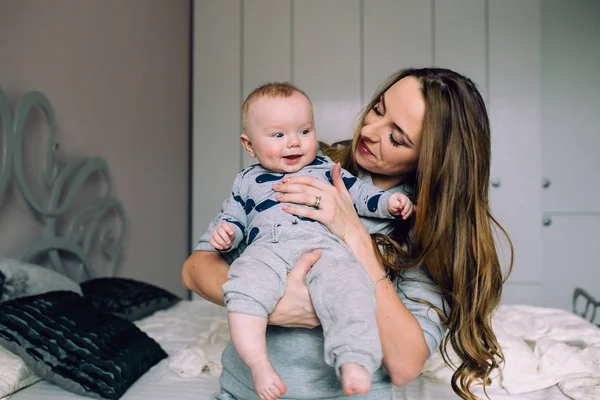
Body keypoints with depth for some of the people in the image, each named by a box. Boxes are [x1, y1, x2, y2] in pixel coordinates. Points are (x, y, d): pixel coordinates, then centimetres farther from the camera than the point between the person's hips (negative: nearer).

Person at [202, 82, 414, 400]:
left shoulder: (326, 168, 26)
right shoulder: (247, 181, 28)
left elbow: (358, 192, 25)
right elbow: (233, 216, 30)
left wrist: (388, 201, 8)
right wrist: (224, 232, 8)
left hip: (324, 246, 0)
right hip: (266, 250, 1)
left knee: (347, 286, -33)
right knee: (243, 288, -32)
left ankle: (353, 362, -37)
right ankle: (258, 364, -29)